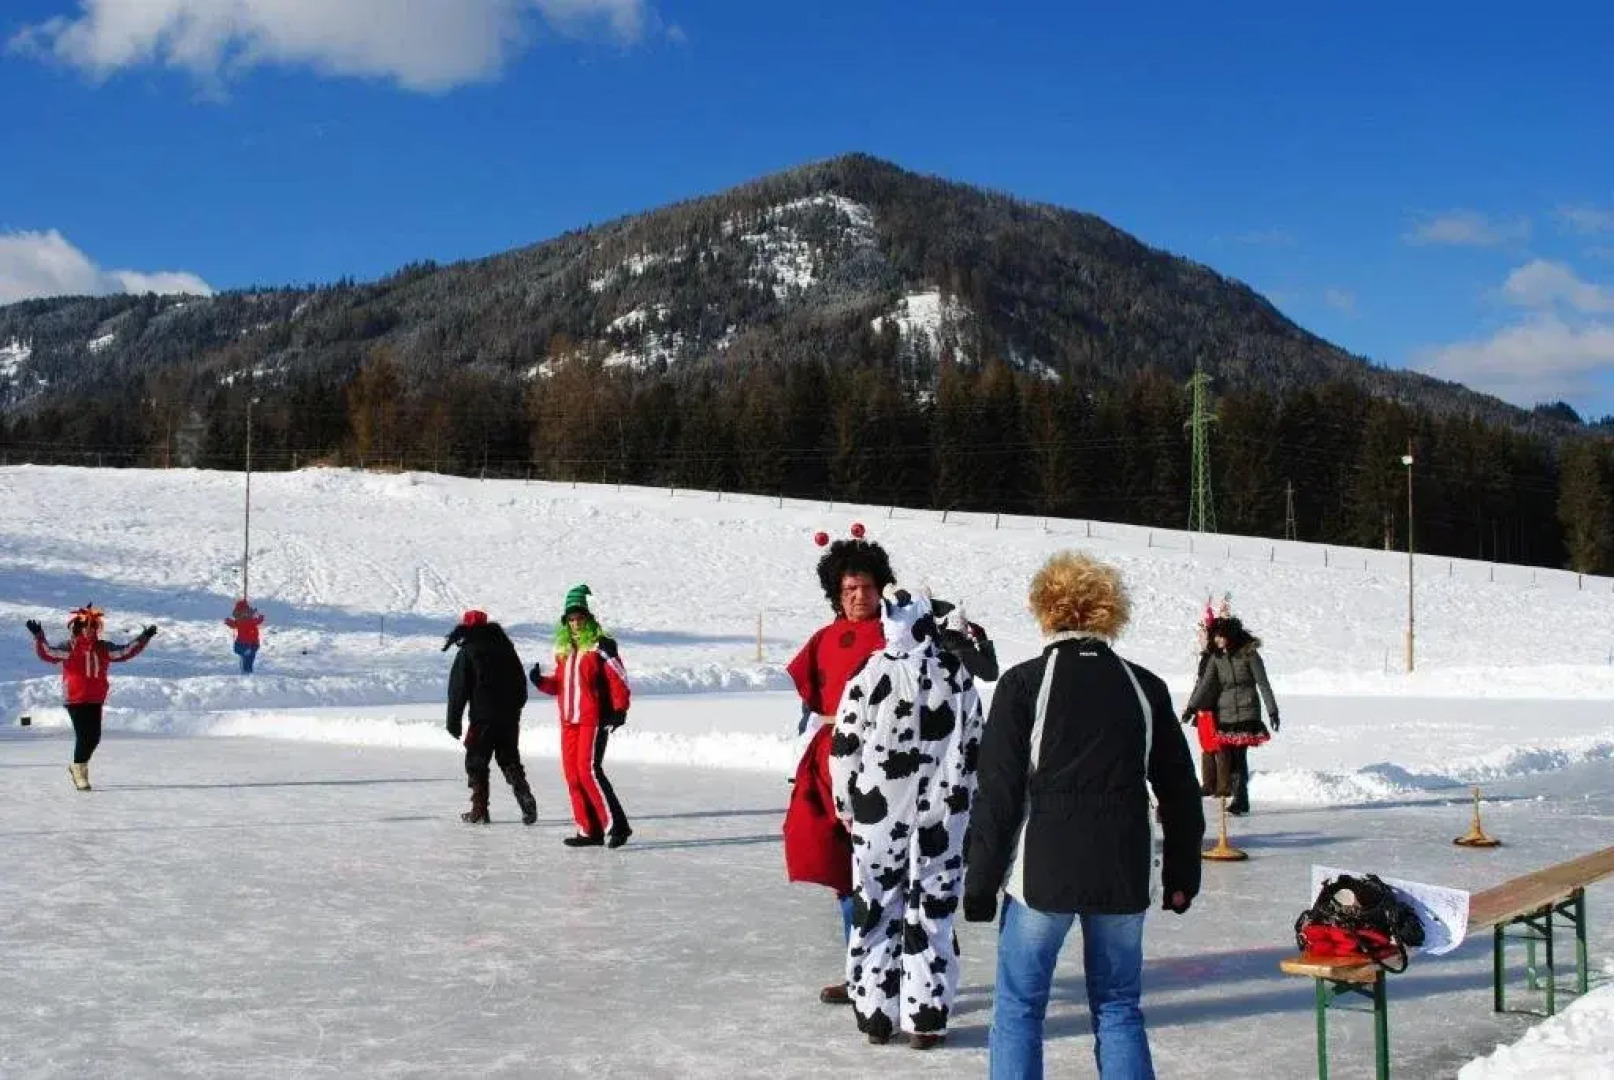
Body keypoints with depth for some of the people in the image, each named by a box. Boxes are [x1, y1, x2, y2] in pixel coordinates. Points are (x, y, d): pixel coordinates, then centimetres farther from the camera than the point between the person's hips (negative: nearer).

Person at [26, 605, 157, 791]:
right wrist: (38, 636, -31)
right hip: (75, 700, -5)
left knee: (94, 737, 8)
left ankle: (78, 767, 30)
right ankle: (79, 773, 7)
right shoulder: (69, 648, -5)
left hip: (96, 700, 5)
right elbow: (47, 653, -16)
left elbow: (126, 651, 17)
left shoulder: (103, 648, 9)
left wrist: (144, 638, 14)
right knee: (83, 736, -7)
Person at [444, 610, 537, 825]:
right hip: (510, 718, 5)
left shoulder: (467, 651, -6)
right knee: (510, 761, 12)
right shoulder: (505, 646, 11)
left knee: (476, 763, 5)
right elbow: (521, 681, 16)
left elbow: (458, 689, -7)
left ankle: (479, 811, 3)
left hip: (483, 718, -5)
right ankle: (526, 801, -5)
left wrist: (453, 721, -1)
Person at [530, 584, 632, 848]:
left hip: (594, 719, -8)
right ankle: (589, 831, 11)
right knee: (572, 774, 5)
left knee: (588, 770, -17)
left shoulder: (600, 646, -7)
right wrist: (541, 681, 2)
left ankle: (616, 824, -13)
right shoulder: (564, 650, 15)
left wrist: (619, 709, -17)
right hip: (569, 721, 8)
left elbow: (619, 678, -10)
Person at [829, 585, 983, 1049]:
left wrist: (846, 803, 8)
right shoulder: (957, 673, -2)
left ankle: (876, 1014, 15)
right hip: (943, 812, 1)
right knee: (933, 911, 7)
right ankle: (925, 1018, 10)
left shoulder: (870, 675, -9)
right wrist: (962, 802, 15)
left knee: (876, 909, 10)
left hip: (880, 813, -1)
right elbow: (974, 745, 5)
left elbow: (845, 746, -5)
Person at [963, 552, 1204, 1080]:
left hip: (1043, 870, -3)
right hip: (1124, 873, 3)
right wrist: (1183, 873, 20)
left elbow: (998, 790, -6)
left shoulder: (1024, 683, -4)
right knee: (1118, 1007, 14)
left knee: (1018, 1006, 7)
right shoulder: (1145, 687, 7)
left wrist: (981, 879, -1)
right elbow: (1179, 789, 12)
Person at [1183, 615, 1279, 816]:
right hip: (1225, 713, 4)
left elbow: (1263, 683, -2)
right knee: (1232, 757, 0)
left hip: (1247, 712, -4)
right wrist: (1191, 707, -6)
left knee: (1239, 756, -11)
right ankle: (1240, 799, 7)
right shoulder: (1216, 658, 9)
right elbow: (1205, 684, 3)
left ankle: (1240, 799, -9)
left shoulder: (1249, 654, -2)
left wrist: (1272, 710, -5)